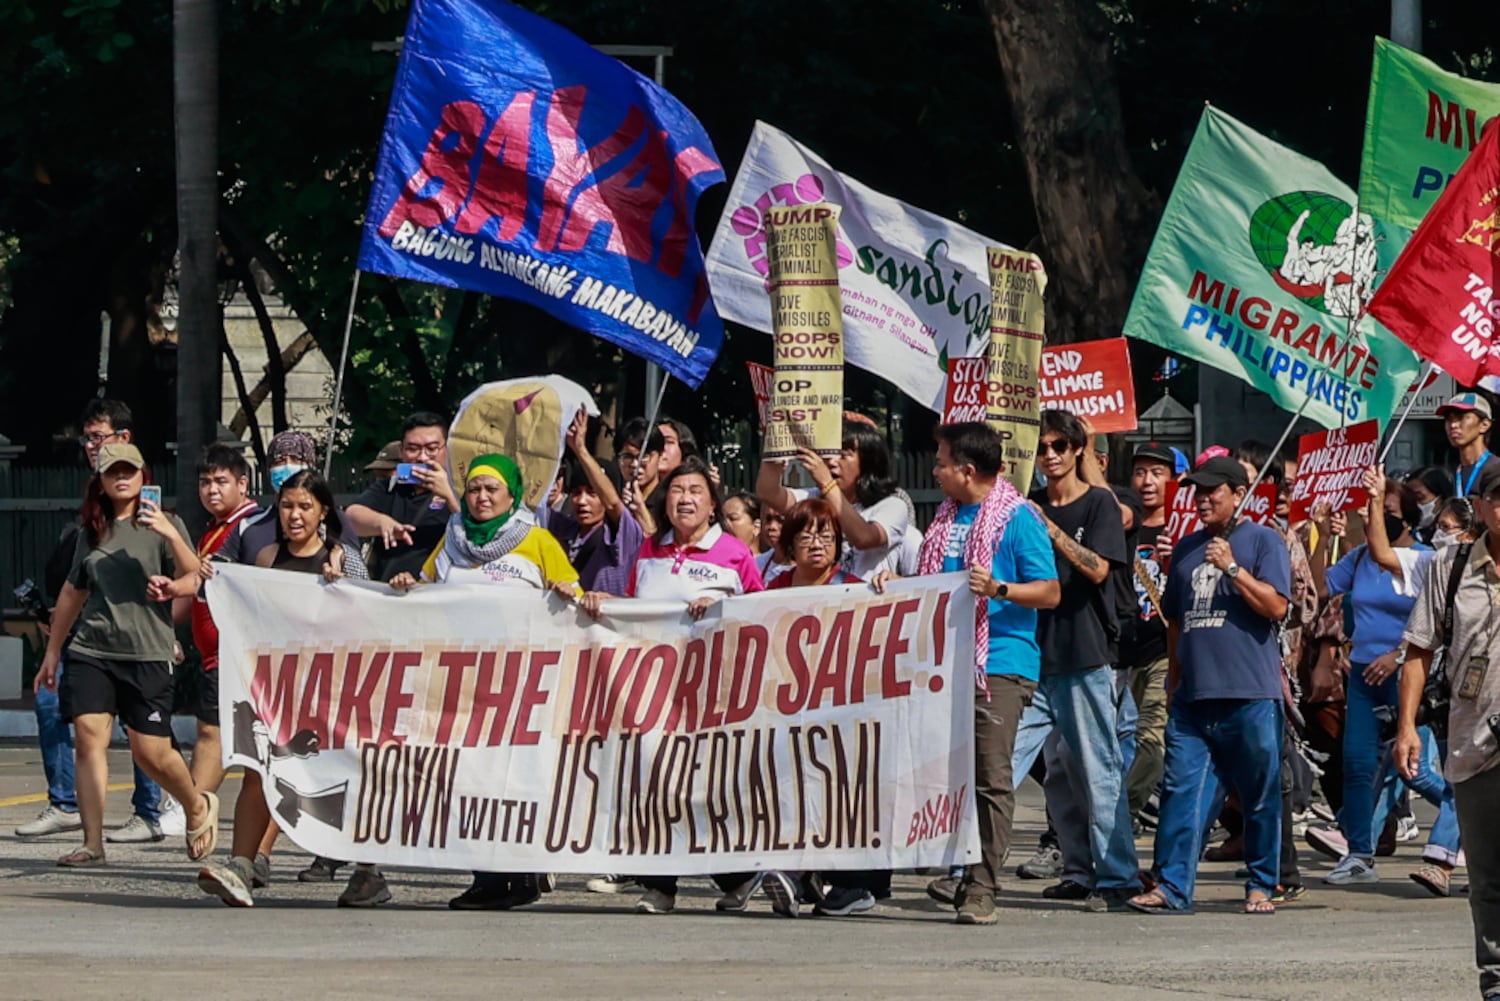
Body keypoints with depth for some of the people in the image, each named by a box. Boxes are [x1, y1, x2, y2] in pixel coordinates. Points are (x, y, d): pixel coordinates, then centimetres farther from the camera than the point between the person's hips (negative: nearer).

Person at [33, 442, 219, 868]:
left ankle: (198, 806, 27)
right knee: (89, 736, -11)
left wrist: (171, 536, -27)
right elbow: (73, 592, 24)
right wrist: (53, 650, 28)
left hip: (147, 653, -4)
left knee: (151, 751, -3)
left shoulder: (163, 525, 1)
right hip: (91, 651, 4)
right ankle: (92, 843, -10)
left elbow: (193, 577, -11)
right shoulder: (92, 531, 13)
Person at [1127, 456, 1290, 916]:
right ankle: (1172, 886, -6)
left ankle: (1262, 886, 10)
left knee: (1259, 795, 2)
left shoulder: (1263, 541, 2)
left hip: (1249, 695, -5)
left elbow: (1276, 606, -9)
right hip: (1193, 695, 5)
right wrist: (1173, 682, 21)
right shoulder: (1186, 549, 19)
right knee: (1181, 788, -4)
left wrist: (1233, 568, -16)